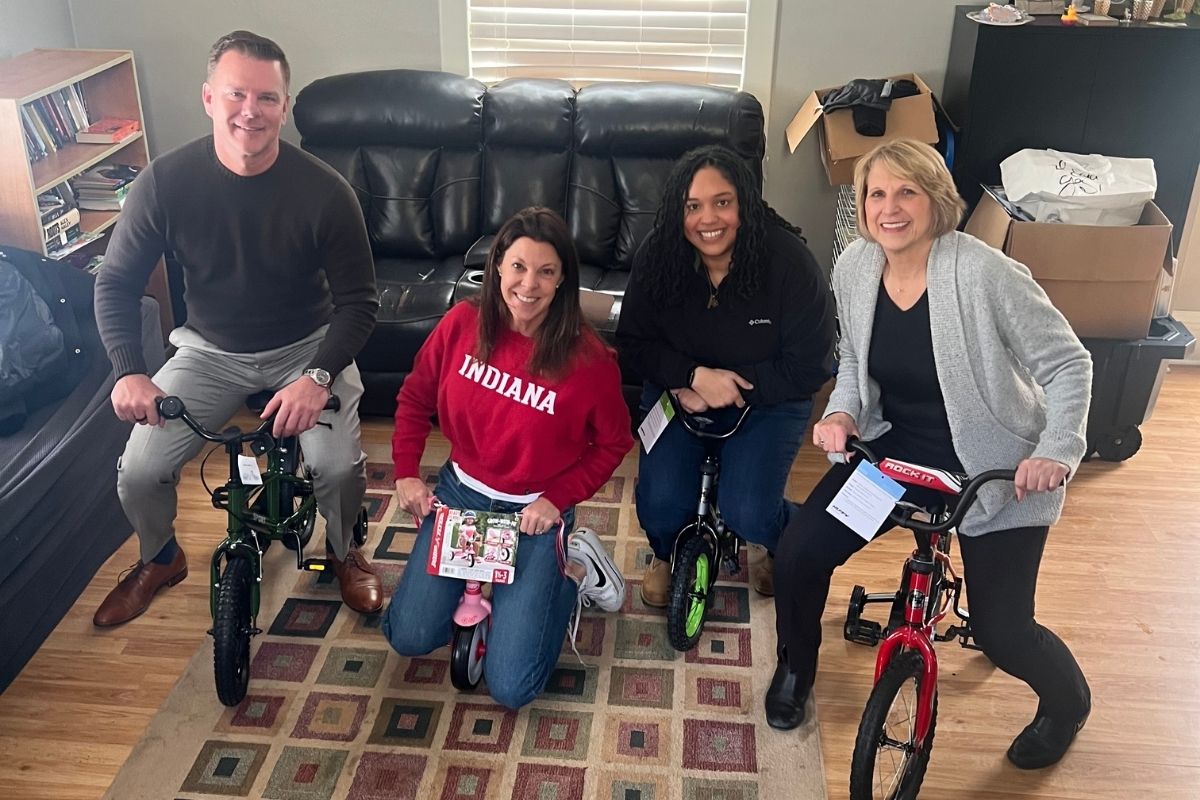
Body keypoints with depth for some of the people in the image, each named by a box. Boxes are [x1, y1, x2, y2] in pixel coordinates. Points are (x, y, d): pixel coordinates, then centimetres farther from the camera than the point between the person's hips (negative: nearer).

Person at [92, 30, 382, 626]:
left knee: (340, 467, -23)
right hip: (211, 351, 2)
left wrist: (318, 376, -31)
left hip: (307, 348, -2)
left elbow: (358, 301, -15)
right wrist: (128, 372, -22)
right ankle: (160, 560, 26)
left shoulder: (323, 191, -20)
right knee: (138, 473, -9)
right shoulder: (167, 181, -15)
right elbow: (116, 284, -6)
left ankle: (343, 552, 13)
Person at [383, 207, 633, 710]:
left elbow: (613, 443, -5)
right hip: (459, 491, 4)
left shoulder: (588, 359, -20)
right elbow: (414, 397, 5)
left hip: (536, 512, -3)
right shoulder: (463, 323, -11)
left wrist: (558, 498, -14)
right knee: (410, 637, -1)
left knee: (509, 687, -8)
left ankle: (572, 576, 17)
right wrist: (406, 475, -1)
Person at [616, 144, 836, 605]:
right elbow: (634, 341, -7)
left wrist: (732, 386, -23)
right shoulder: (657, 257, -15)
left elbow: (808, 367, -16)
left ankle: (781, 546, 22)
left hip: (768, 399, -2)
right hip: (681, 390, 2)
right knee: (659, 505, -17)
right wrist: (695, 375, -24)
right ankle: (666, 554, 23)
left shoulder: (788, 260, -23)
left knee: (747, 515, -18)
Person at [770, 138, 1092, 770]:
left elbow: (1068, 364, -16)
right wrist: (843, 411, -11)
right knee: (798, 552, -9)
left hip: (994, 469, -4)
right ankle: (795, 669, 24)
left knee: (1000, 632, -4)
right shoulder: (854, 269, -8)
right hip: (895, 446, 5)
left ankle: (1066, 701, 34)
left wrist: (1056, 452, -29)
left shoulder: (986, 274, -24)